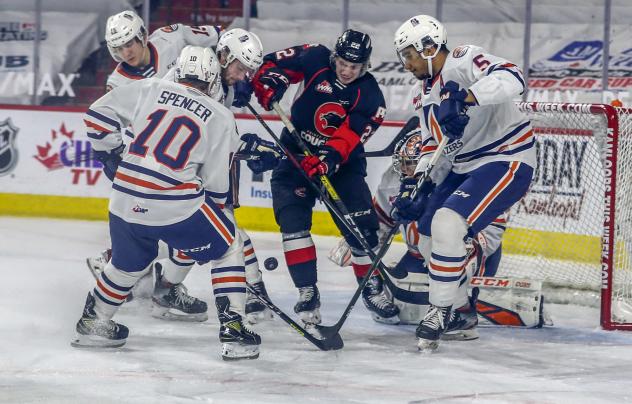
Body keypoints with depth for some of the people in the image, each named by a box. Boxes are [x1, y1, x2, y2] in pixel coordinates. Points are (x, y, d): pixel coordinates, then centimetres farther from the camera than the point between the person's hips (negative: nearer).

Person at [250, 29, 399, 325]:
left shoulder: (369, 96, -15)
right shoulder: (316, 60, -11)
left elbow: (348, 139, -26)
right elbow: (275, 63, -4)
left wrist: (328, 159, -43)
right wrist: (267, 89, -24)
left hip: (342, 160, 0)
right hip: (297, 151, 1)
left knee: (361, 225, -7)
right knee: (293, 221, -15)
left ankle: (373, 287, 15)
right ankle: (307, 293, -9)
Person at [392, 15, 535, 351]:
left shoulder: (464, 61, -17)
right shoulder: (424, 93, 11)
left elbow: (511, 79, -35)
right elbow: (432, 144, 14)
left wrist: (463, 97, -47)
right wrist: (417, 188, 0)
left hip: (506, 161, -10)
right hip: (464, 168, 10)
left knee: (447, 223, -25)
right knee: (427, 234, 11)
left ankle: (441, 311, -14)